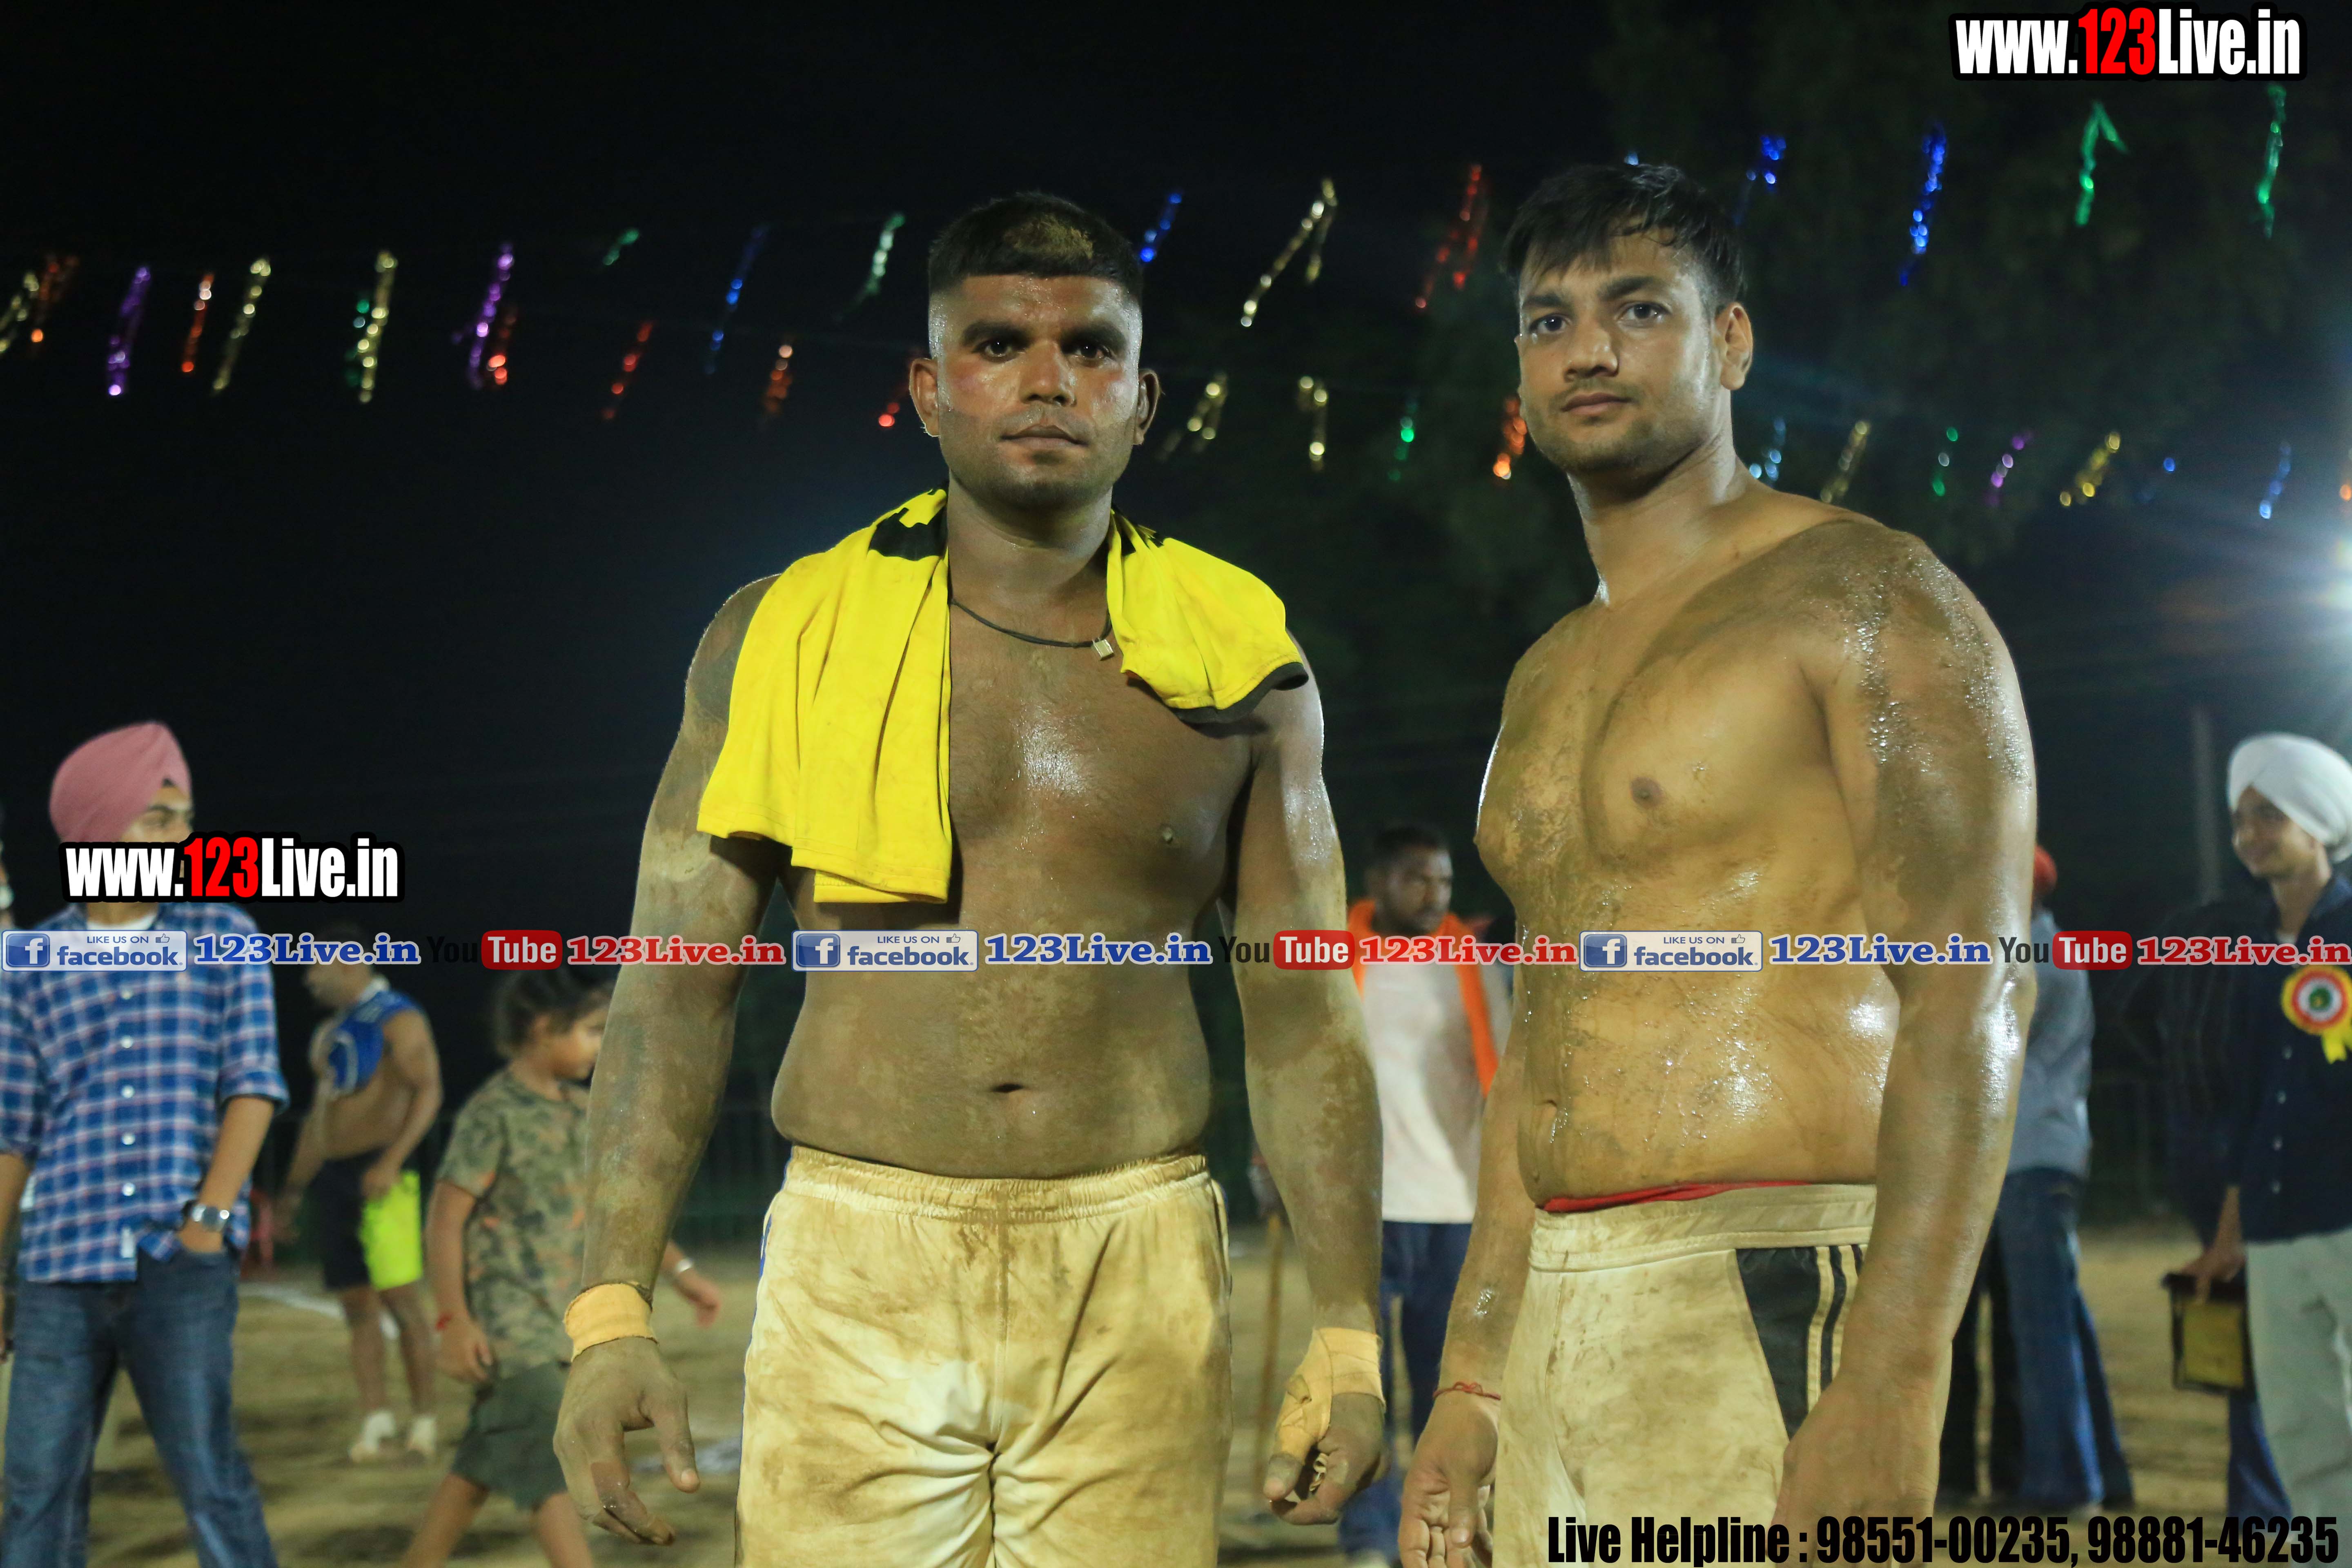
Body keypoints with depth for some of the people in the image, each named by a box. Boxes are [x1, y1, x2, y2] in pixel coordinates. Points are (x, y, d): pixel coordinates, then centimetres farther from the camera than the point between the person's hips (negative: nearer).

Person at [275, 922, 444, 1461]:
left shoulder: (397, 1020, -5)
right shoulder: (329, 1032, 21)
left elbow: (428, 1092, -15)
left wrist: (392, 1161, -25)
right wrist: (293, 1191, 23)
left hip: (379, 1176, -8)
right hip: (333, 1177, 8)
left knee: (400, 1298, -10)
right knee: (357, 1305, 4)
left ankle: (423, 1419, -5)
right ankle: (374, 1419, 5)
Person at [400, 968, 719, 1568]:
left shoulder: (582, 1112, 10)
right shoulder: (493, 1114, -13)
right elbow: (446, 1223, -13)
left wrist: (681, 1271, 17)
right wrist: (455, 1322, -17)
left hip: (561, 1316, 8)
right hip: (508, 1317, -8)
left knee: (485, 1464, 14)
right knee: (555, 1460, -11)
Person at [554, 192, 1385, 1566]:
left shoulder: (1239, 661, 6)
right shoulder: (786, 637, 4)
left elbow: (1304, 1016, 8)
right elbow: (678, 988, 3)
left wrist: (1348, 1338, 3)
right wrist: (611, 1312, -6)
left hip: (1136, 1282, 1)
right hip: (858, 1261, -1)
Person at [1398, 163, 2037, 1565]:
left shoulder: (1860, 598, -4)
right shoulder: (1549, 682, 20)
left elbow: (1972, 989, -13)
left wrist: (1890, 1394, -22)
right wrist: (1471, 1386, 16)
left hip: (1770, 1297, -7)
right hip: (1558, 1316, 7)